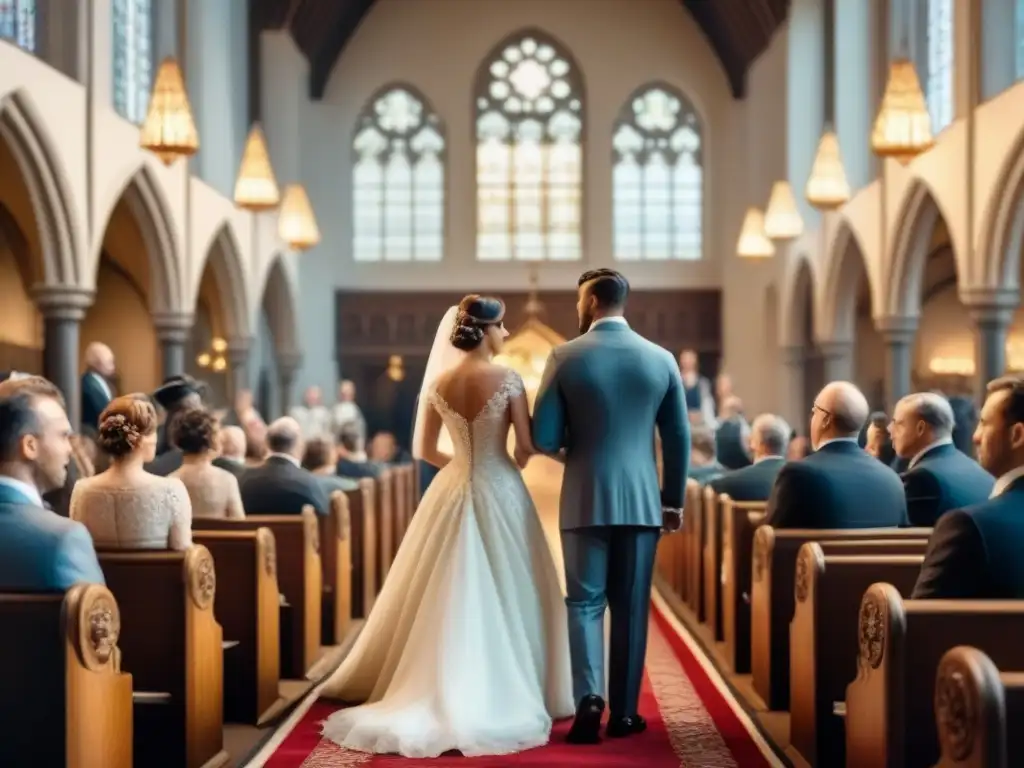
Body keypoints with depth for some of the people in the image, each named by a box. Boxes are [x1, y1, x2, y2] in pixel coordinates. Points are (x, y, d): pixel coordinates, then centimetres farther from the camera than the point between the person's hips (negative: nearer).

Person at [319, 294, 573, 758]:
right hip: (499, 492, -4)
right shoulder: (507, 380, -12)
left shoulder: (439, 383, 2)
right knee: (503, 593, 4)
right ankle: (500, 693, 5)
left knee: (450, 593, 12)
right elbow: (527, 446, -11)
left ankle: (439, 689, 17)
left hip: (452, 493, 4)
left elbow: (423, 449, 7)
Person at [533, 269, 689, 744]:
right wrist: (675, 500, 14)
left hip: (584, 500, -2)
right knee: (631, 607, 9)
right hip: (641, 500, 2)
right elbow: (679, 439, 4)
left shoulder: (565, 357, -5)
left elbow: (543, 438, -6)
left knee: (584, 602, 7)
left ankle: (589, 697, -10)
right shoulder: (661, 359, 1)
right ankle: (624, 712, 13)